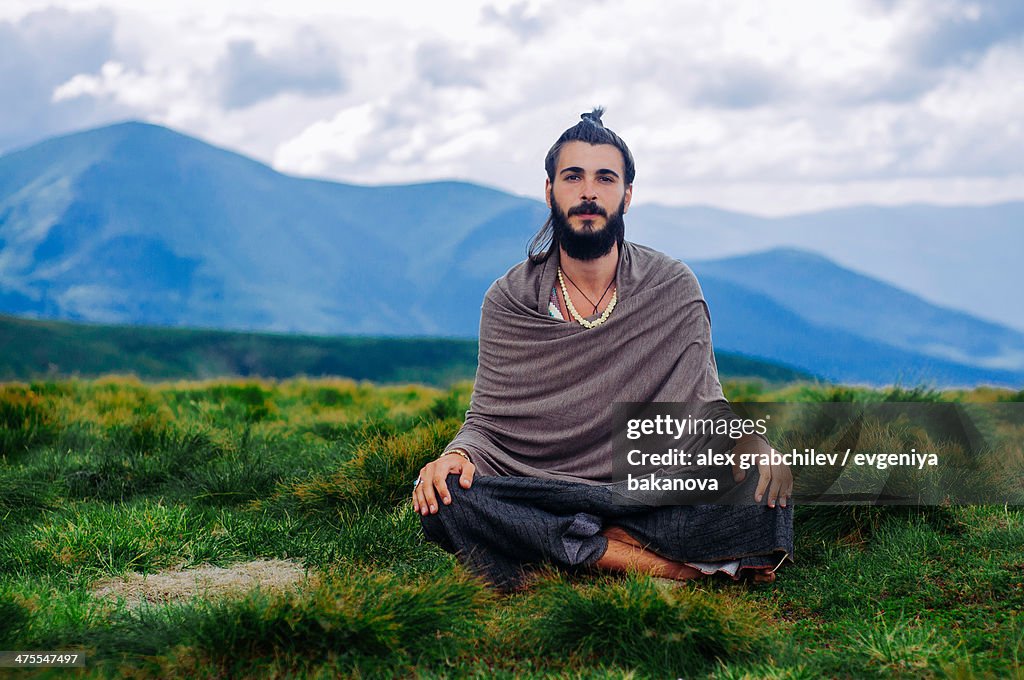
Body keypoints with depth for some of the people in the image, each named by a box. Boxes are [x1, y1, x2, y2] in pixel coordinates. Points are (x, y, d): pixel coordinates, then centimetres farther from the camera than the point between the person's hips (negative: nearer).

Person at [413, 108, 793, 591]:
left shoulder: (674, 288, 3)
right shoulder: (508, 301, 4)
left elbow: (704, 403, 5)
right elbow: (486, 420, 3)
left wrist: (749, 441, -18)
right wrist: (458, 454, -20)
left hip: (652, 494, -1)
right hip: (538, 497, 1)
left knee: (761, 495, -28)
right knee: (441, 499, -31)